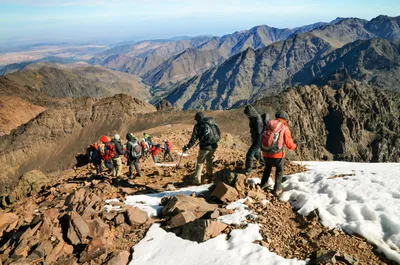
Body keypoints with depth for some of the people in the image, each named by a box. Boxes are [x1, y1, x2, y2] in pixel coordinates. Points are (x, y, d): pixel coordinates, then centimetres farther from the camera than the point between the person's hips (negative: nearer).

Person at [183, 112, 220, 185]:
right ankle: (210, 175, 38)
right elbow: (219, 133, 15)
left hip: (205, 146, -5)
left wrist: (187, 147, -1)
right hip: (214, 145, 5)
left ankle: (196, 179, 4)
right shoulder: (213, 122, 10)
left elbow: (194, 138, -7)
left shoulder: (198, 125, -3)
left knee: (200, 162, 7)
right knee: (209, 160, 25)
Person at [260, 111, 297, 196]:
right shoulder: (284, 128, -6)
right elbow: (290, 145, -4)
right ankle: (277, 189, 25)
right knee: (279, 171, 23)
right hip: (277, 155, -4)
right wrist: (295, 146, 19)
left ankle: (263, 184, 40)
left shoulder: (269, 125, 7)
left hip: (265, 153, 4)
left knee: (268, 167, 32)